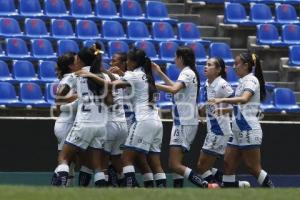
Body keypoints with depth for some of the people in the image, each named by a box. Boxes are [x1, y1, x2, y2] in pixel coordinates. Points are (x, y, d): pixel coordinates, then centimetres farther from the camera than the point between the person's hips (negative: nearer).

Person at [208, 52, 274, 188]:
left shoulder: (251, 80, -11)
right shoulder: (242, 81, 17)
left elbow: (244, 99, -30)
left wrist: (222, 100, -38)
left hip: (249, 132, -9)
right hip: (238, 132, 9)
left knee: (254, 168, -7)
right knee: (228, 165, 3)